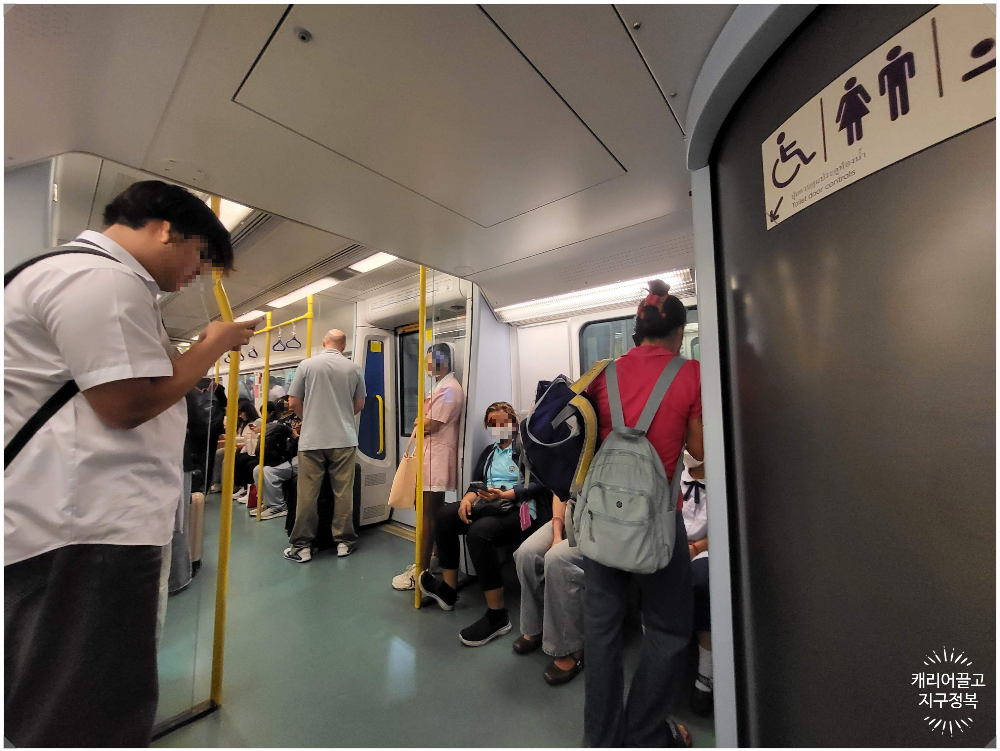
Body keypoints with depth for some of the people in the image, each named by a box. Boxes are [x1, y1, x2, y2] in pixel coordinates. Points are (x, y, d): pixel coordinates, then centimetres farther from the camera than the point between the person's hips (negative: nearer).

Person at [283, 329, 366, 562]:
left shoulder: (307, 365, -1)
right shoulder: (354, 368, 1)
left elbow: (293, 403, 2)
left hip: (312, 439, 0)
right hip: (344, 439, 1)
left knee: (307, 494, 8)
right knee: (343, 493, 8)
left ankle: (302, 546, 18)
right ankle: (344, 541, 19)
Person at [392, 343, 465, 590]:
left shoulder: (449, 388, -15)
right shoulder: (442, 386, 19)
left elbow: (431, 425, -18)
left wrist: (419, 422, 1)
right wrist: (423, 421, -2)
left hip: (436, 456, -10)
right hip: (432, 454, 10)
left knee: (427, 512, -3)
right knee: (434, 510, 17)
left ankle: (421, 571, 7)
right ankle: (439, 560, 31)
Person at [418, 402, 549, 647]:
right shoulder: (489, 452, 24)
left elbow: (538, 486, -7)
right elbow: (476, 483, 15)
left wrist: (505, 494, -18)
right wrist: (468, 498, -7)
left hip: (518, 509, -6)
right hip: (487, 506, 7)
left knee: (479, 531, -34)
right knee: (445, 513, -17)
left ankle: (497, 615, -19)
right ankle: (448, 589, -4)